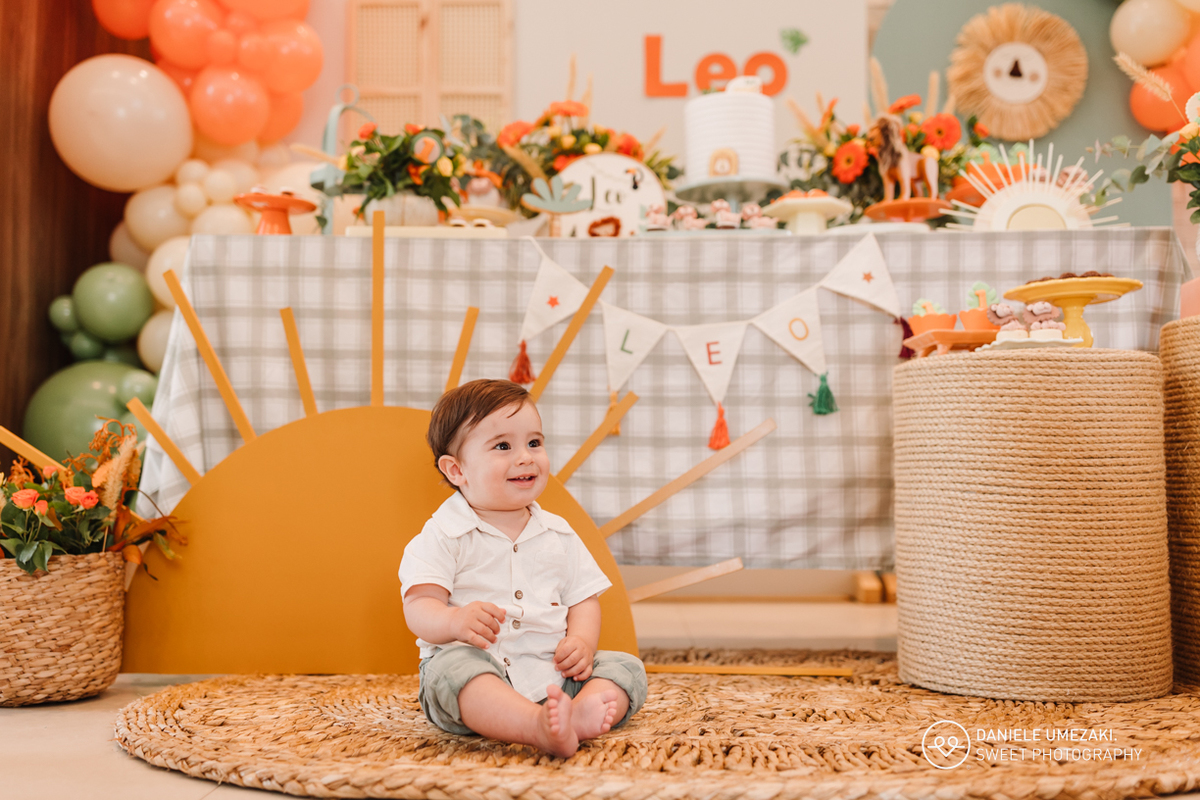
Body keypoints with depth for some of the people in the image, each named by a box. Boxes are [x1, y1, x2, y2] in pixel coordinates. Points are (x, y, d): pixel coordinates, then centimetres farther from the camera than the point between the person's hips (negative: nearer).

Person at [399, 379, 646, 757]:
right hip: (477, 664, -5)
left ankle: (579, 714, -44)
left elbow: (584, 598, 15)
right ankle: (539, 727, -60)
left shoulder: (557, 533, 14)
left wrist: (582, 641, -7)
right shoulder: (443, 535, 0)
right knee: (451, 667, -36)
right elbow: (419, 607, -8)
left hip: (553, 674, 5)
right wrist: (456, 621, -31)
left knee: (626, 666, -12)